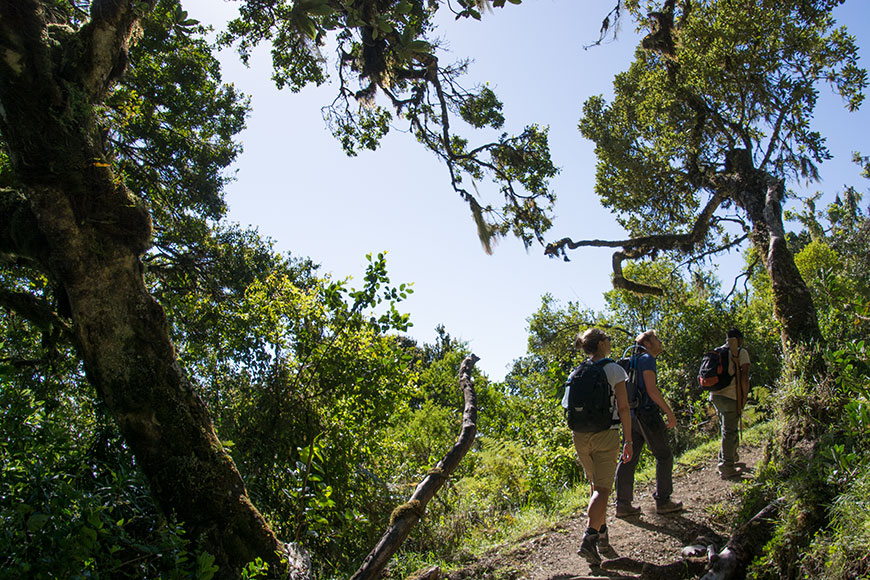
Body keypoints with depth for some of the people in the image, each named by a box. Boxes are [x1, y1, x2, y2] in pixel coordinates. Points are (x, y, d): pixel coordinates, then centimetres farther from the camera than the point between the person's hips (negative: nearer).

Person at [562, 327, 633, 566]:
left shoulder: (578, 372, 7)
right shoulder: (614, 370, -6)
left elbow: (570, 406, 8)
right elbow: (624, 408, -10)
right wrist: (628, 441, -5)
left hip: (581, 436, 5)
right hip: (606, 435, -5)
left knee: (596, 486, 21)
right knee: (602, 490, -3)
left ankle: (602, 532, 28)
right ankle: (589, 538, -18)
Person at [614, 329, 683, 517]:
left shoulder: (635, 360, 20)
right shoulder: (647, 359, -8)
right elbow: (651, 389, -18)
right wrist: (670, 413, -14)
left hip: (633, 415, 9)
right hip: (647, 413, -9)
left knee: (629, 459, 6)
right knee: (664, 456, 5)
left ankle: (623, 505, 7)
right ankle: (663, 501, 11)